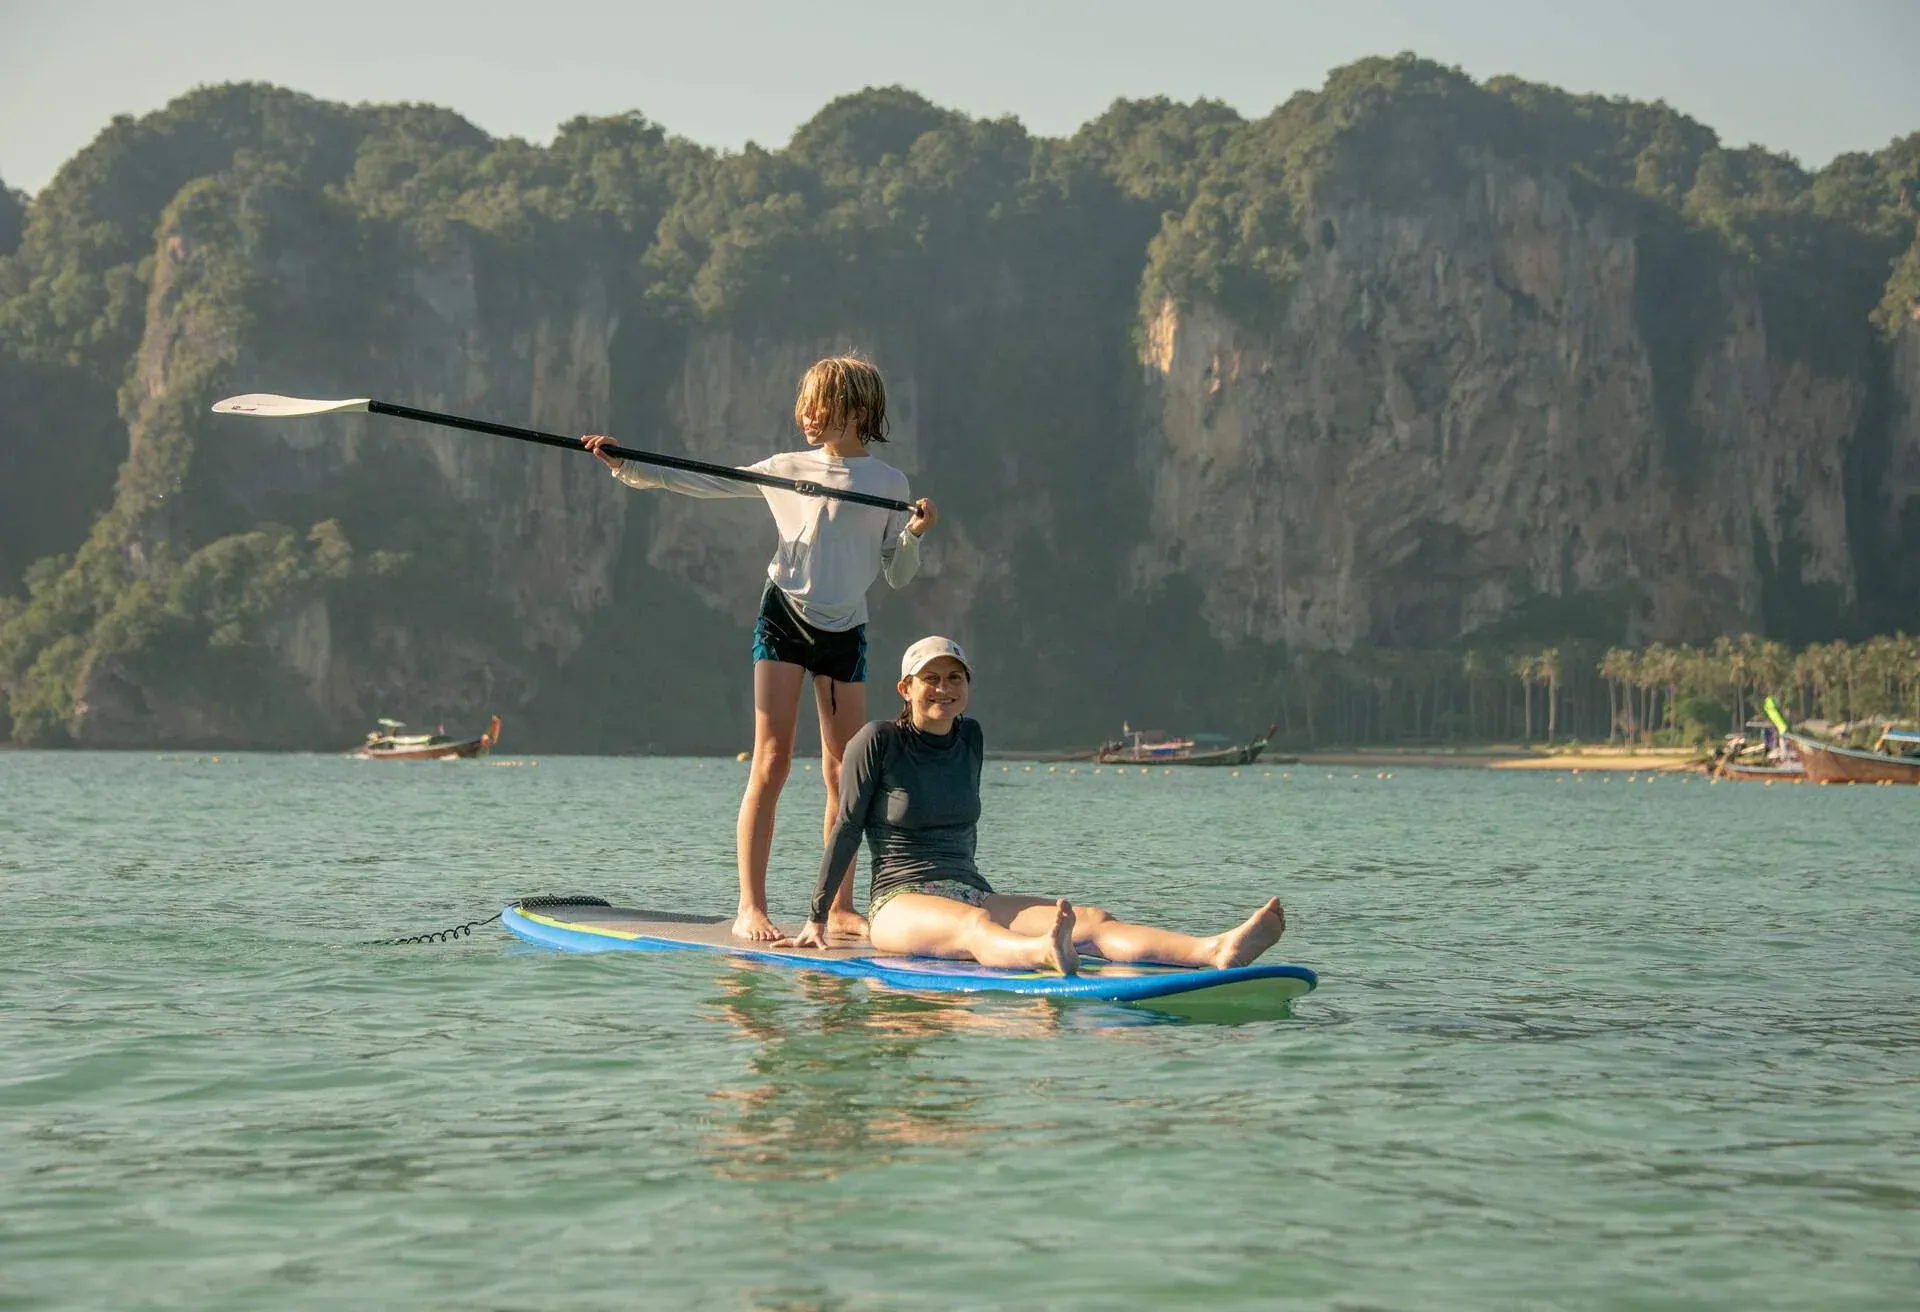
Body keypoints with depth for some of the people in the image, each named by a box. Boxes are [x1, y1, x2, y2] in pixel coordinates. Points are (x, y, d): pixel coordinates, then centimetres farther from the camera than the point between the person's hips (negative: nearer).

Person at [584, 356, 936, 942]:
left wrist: (915, 533, -11)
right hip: (784, 616, -2)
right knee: (771, 764, -8)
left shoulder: (889, 483, 7)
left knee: (846, 775, 4)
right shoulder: (789, 469, 6)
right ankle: (750, 907, -8)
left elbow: (898, 575, 8)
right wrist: (627, 466, -5)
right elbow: (706, 482, 3)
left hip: (845, 631, 2)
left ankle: (840, 909, 13)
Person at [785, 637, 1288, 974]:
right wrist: (816, 920, 1)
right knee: (974, 925, -42)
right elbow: (845, 830, -1)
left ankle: (1216, 950, -46)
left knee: (1091, 920, -21)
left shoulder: (971, 738, 15)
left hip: (971, 894, 6)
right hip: (901, 903, -6)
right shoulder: (878, 741, -2)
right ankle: (1043, 955, -79)